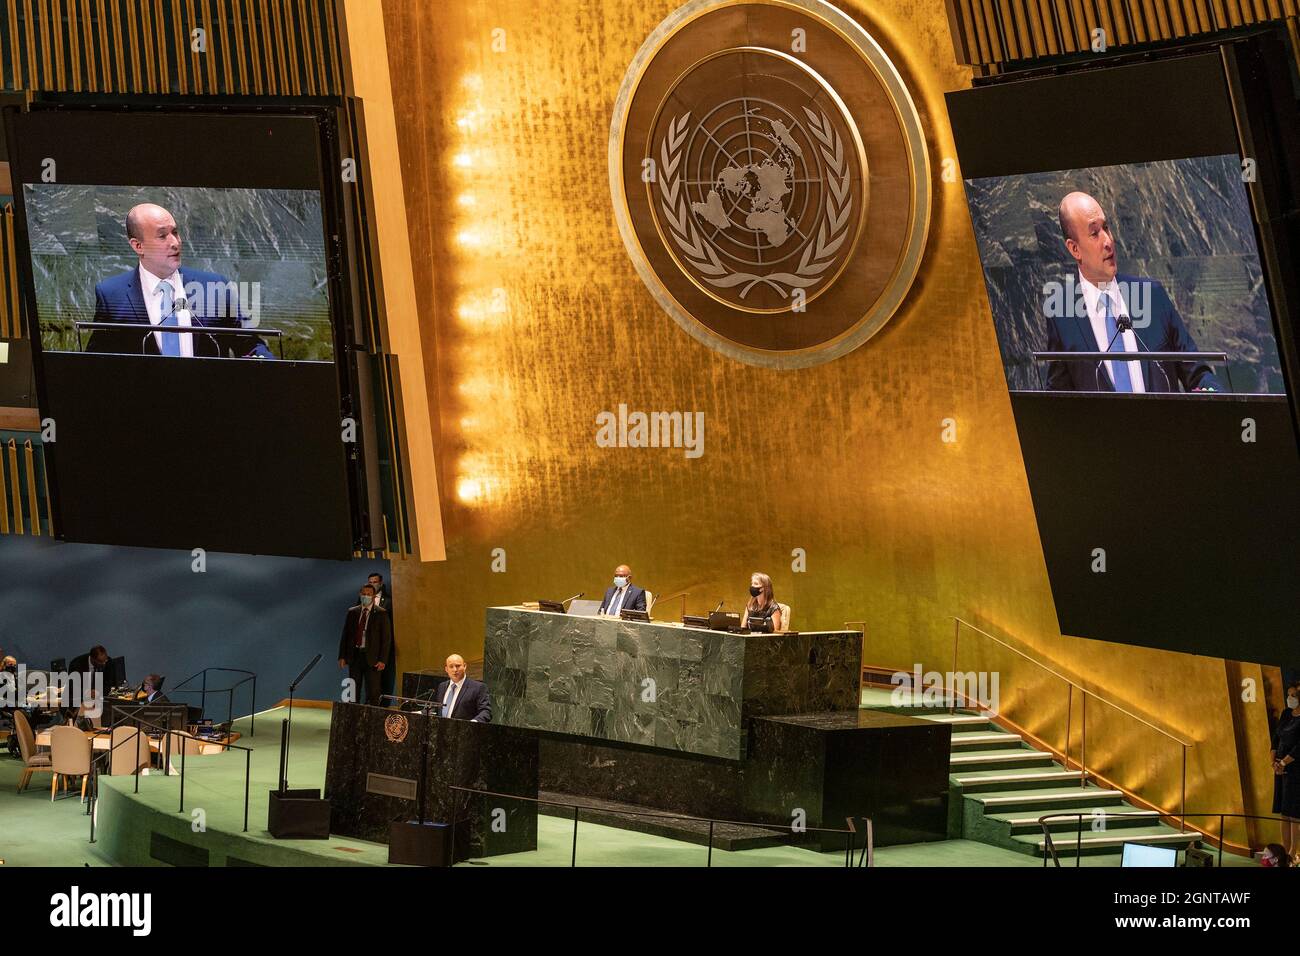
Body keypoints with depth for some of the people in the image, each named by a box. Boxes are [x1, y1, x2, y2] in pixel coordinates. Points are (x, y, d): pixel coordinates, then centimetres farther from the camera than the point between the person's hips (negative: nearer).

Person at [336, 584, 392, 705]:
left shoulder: (381, 614, -1)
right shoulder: (352, 612, 10)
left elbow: (386, 638, -3)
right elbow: (345, 635, 12)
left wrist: (382, 660, -11)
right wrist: (342, 656, 4)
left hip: (372, 658, -4)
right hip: (354, 655, 4)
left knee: (372, 692, -4)